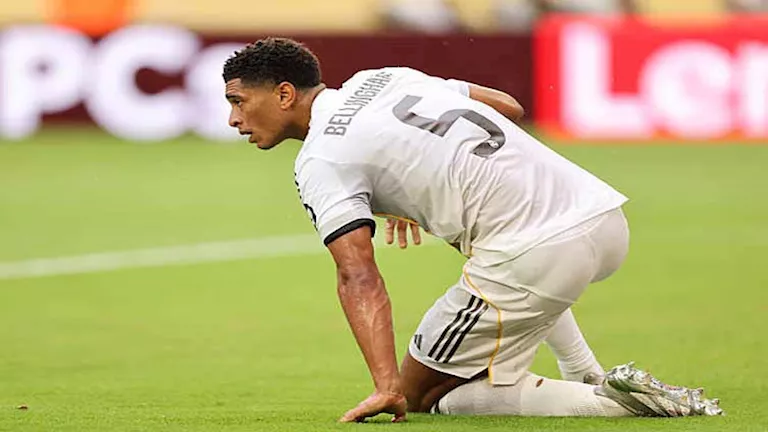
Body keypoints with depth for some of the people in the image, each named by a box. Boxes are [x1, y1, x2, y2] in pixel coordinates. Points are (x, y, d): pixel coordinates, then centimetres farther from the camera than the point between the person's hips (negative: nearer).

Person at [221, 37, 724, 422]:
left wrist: (387, 386, -26)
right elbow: (509, 107, 28)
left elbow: (359, 276, -17)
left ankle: (605, 402, -7)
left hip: (533, 258, -9)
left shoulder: (321, 161, -4)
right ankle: (589, 379, 28)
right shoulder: (381, 78, 19)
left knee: (426, 396, 6)